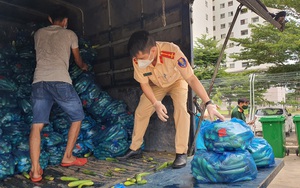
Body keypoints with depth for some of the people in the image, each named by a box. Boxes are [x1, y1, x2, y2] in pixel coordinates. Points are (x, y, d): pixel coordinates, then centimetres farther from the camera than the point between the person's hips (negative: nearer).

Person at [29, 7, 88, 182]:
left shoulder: (38, 33, 27)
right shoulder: (70, 34, 18)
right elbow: (78, 60, 29)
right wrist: (84, 66, 53)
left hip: (39, 81, 4)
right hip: (60, 81, -3)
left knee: (37, 125, 6)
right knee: (78, 117, 14)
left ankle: (35, 170, 0)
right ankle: (68, 157, 18)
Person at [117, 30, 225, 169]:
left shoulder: (172, 52, -42)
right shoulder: (137, 59, -30)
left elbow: (192, 78, -39)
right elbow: (144, 84, -16)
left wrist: (208, 104, -45)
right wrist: (156, 103, -29)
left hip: (177, 81, -3)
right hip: (156, 85, 3)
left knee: (181, 109, -26)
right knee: (140, 112, -3)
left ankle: (181, 153, -14)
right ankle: (135, 149, 15)